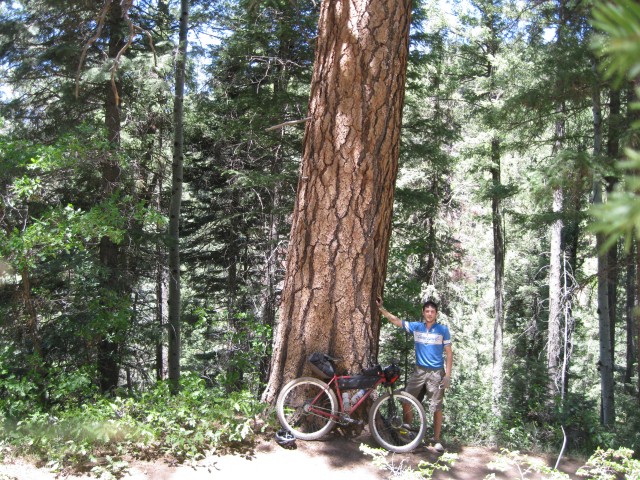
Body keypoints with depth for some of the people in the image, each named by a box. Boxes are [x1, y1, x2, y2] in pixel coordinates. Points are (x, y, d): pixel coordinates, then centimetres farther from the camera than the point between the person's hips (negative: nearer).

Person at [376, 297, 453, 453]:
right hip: (419, 371, 3)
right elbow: (395, 320, 5)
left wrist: (447, 375, -8)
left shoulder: (443, 330, -3)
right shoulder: (416, 327, 3)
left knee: (436, 408, 0)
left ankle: (436, 439, 14)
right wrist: (381, 308, -3)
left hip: (436, 372, -3)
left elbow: (449, 353, -2)